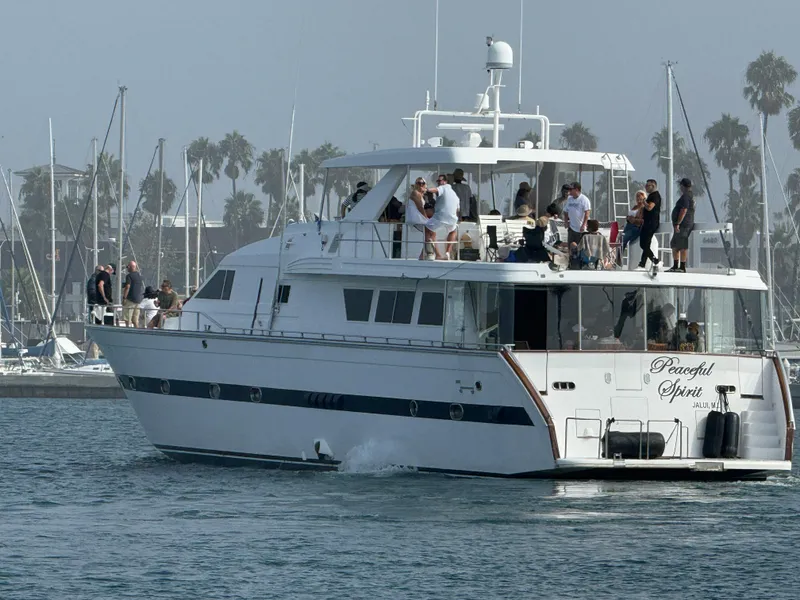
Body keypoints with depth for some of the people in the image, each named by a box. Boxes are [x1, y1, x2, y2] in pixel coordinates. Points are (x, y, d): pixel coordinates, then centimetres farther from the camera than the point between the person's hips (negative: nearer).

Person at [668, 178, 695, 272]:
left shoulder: (685, 196, -14)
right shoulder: (691, 195, 19)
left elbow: (684, 210, -23)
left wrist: (678, 223, -24)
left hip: (683, 224, -11)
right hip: (687, 224, 11)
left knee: (682, 246, -9)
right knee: (674, 245, 16)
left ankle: (682, 267, -8)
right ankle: (675, 266, 21)